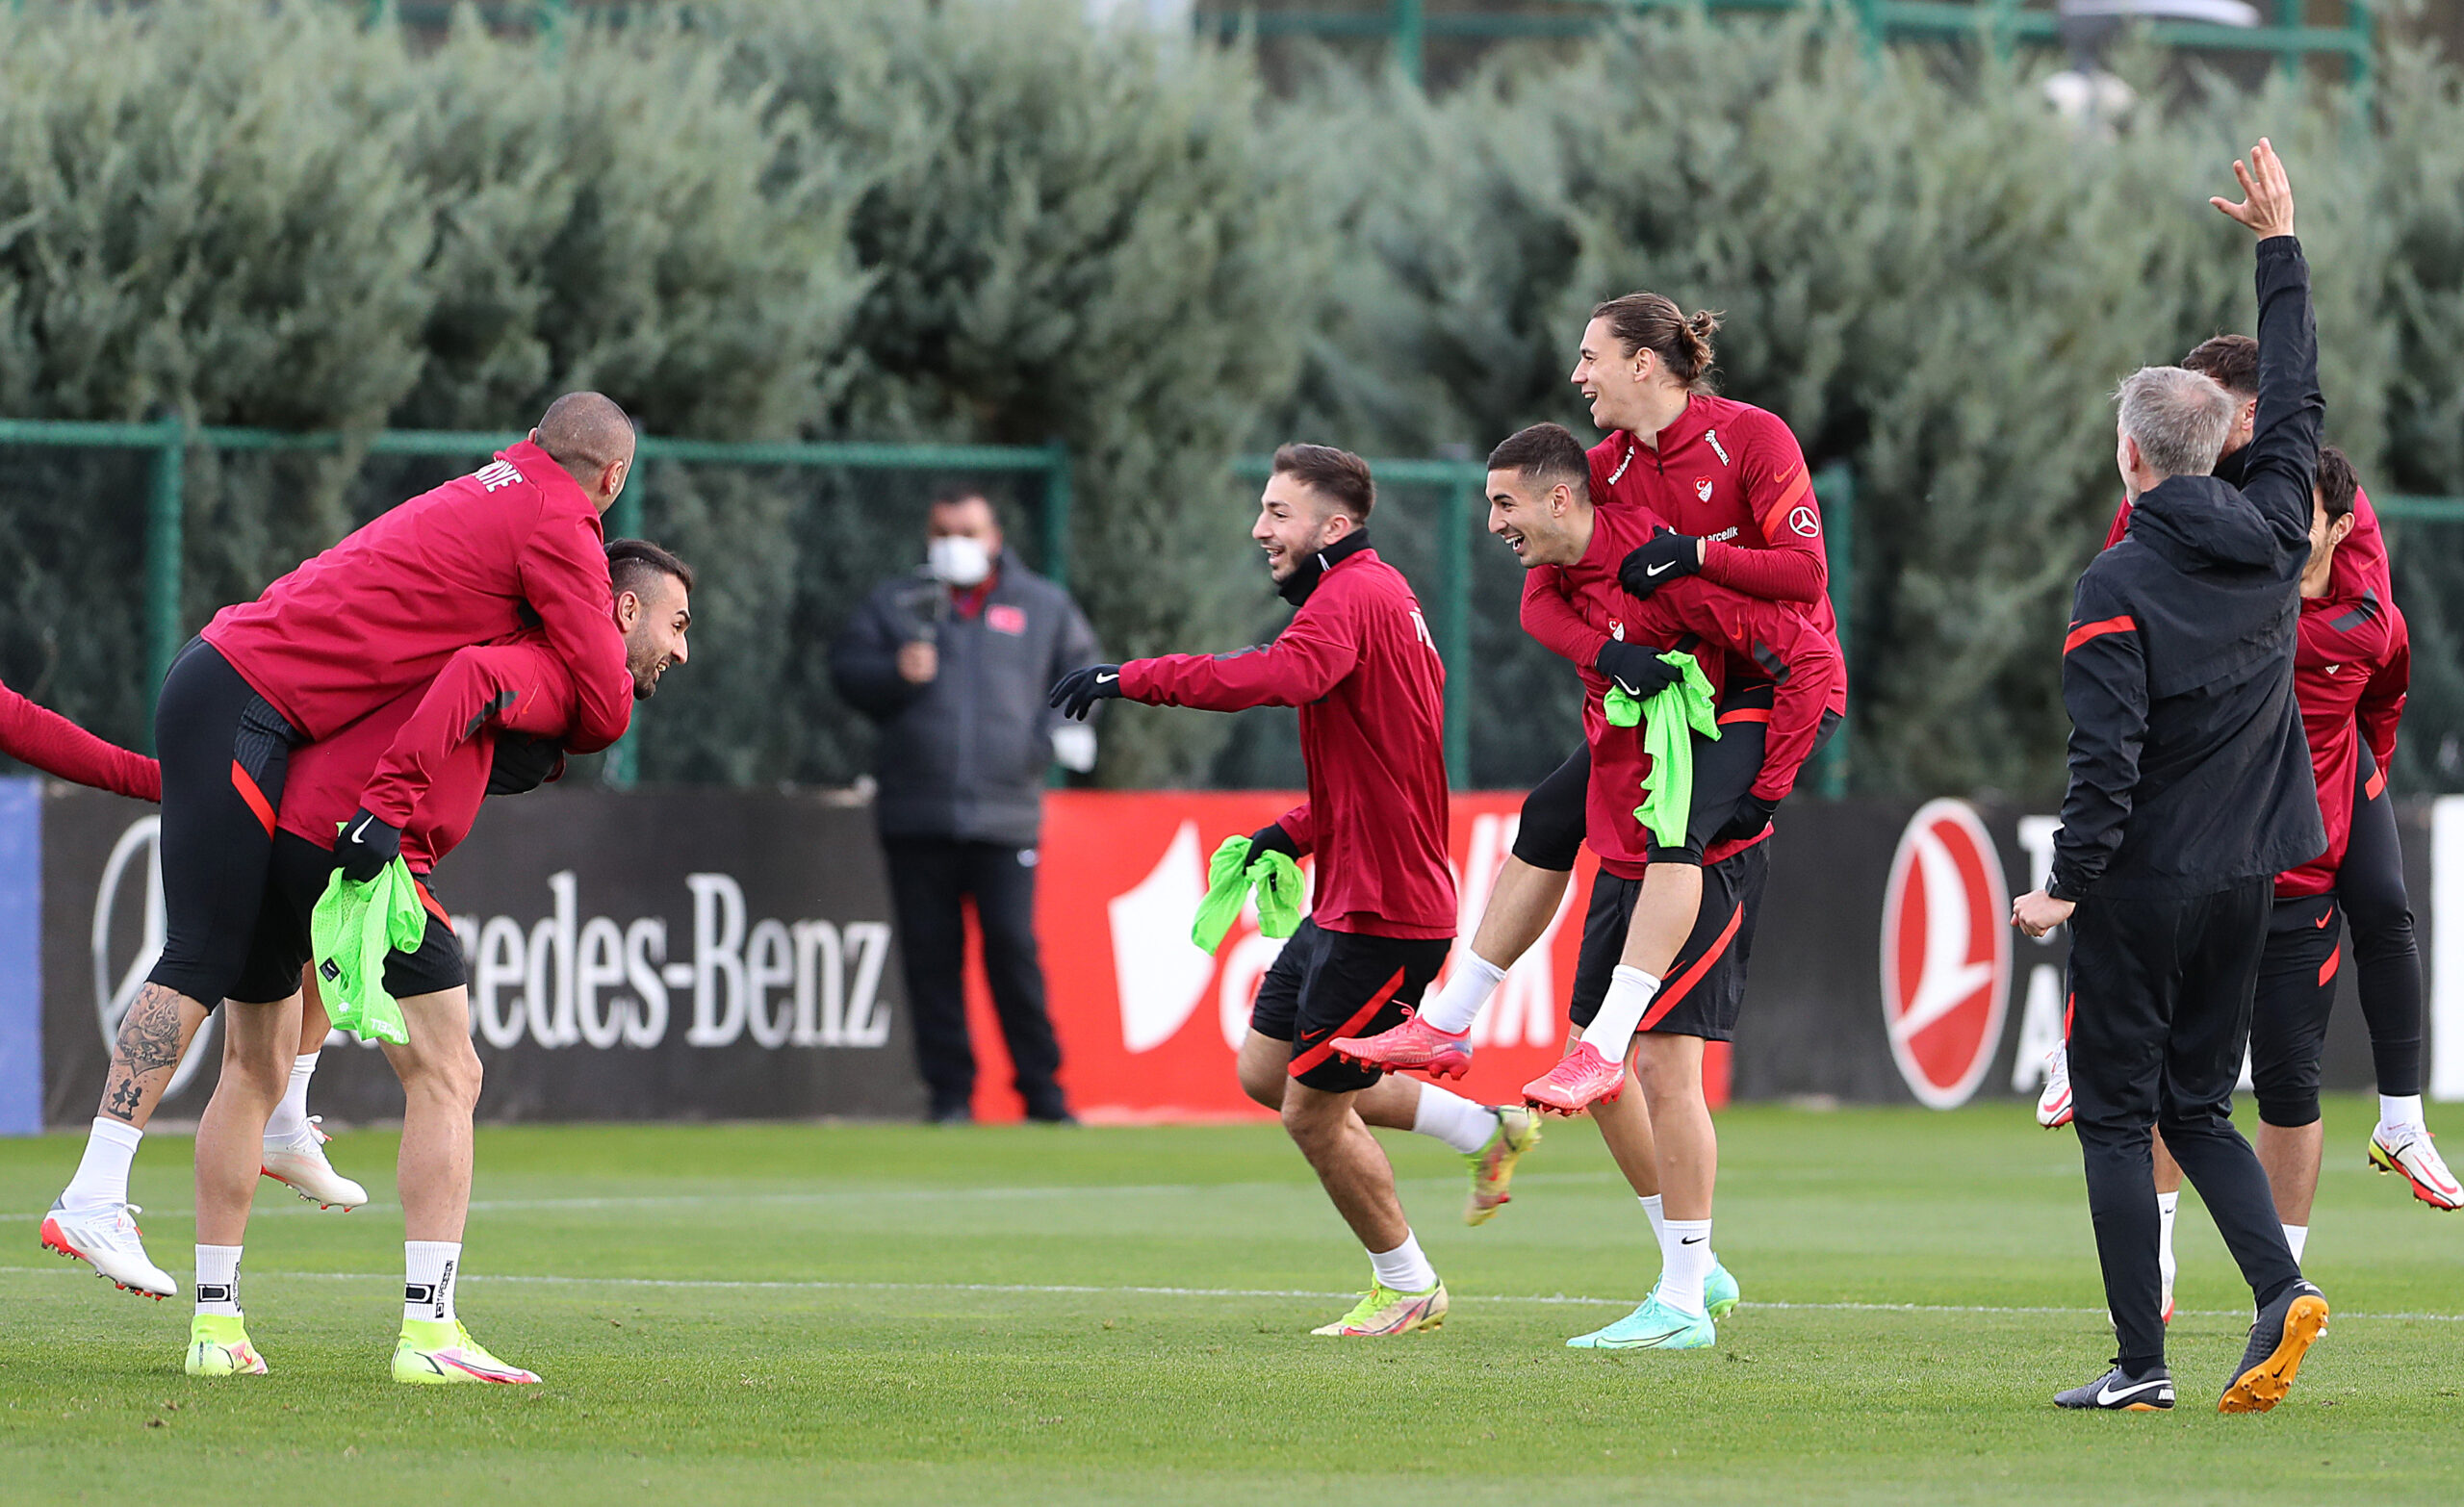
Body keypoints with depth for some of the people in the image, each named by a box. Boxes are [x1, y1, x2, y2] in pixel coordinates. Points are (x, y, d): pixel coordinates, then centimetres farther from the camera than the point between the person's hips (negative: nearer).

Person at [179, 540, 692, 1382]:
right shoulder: (570, 666, 1)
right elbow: (475, 678, -17)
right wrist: (385, 810, -24)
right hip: (347, 840, -9)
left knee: (250, 1071, 20)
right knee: (446, 1078, -2)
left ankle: (215, 1322, 22)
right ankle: (428, 1331, -8)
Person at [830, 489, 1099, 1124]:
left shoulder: (1044, 606, 12)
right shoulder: (893, 605, 13)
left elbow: (1083, 668, 20)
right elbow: (846, 667, 8)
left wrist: (1064, 728, 1)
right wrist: (895, 674, -12)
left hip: (1005, 814, -1)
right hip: (916, 817, 1)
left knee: (1013, 948, -9)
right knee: (931, 956, -1)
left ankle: (1043, 1090, -1)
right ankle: (950, 1091, 5)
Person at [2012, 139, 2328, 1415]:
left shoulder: (2118, 588, -14)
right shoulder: (2270, 541, 2)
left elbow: (2107, 755, -20)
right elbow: (2294, 404, 17)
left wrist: (2068, 881, -15)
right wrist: (2279, 249, 25)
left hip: (2142, 882, -6)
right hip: (2245, 878, 6)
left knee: (2116, 1114, 1)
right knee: (2196, 1103, 14)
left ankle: (2140, 1365, -3)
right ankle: (2280, 1286, -9)